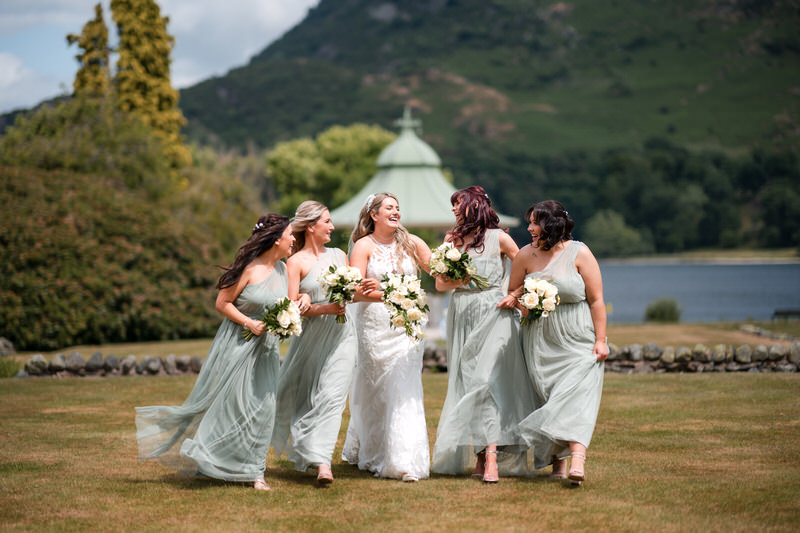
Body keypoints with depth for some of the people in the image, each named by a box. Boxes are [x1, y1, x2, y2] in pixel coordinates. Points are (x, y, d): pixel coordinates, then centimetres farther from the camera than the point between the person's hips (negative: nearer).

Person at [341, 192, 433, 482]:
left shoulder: (410, 243, 8)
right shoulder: (364, 246, 0)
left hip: (407, 325, 1)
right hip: (374, 325, -1)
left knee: (405, 390, -7)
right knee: (374, 392, 6)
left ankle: (405, 461, -6)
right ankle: (370, 455, 23)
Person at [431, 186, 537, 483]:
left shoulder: (498, 238, 1)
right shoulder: (452, 240, 13)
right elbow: (439, 283, 11)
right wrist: (457, 281, -8)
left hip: (494, 315, -5)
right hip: (462, 316, 5)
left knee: (487, 380, -15)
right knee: (465, 383, 1)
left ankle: (491, 457, -20)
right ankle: (481, 458, 6)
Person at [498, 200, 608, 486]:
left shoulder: (579, 253, -6)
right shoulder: (526, 255, 4)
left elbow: (596, 299, -4)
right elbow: (514, 291, 18)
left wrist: (600, 339, -8)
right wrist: (514, 299, -6)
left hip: (578, 342, -4)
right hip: (540, 342, 4)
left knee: (576, 395, -15)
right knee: (548, 397, 1)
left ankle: (577, 462, -27)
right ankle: (557, 461, 8)